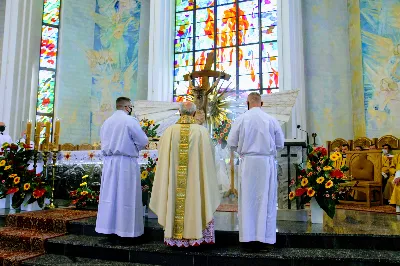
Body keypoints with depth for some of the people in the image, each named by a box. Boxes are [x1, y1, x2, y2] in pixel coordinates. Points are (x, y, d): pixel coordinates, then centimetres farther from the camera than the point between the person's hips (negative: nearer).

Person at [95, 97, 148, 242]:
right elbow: (143, 141, -8)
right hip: (126, 162, -6)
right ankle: (125, 230, 7)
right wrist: (133, 147, 10)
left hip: (109, 162, 6)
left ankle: (110, 230, 17)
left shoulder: (106, 122, 10)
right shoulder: (130, 121, -9)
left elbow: (104, 143, 17)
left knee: (110, 195, 10)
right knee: (126, 196, 1)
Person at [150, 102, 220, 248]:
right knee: (195, 203, 10)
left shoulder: (170, 131, -5)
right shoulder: (202, 131, -8)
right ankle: (195, 236, 17)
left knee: (175, 203, 12)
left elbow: (162, 155, 4)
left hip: (173, 180, 1)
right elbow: (208, 158, -2)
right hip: (196, 179, -1)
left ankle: (175, 237, 22)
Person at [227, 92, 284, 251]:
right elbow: (280, 144, 6)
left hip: (247, 163, 0)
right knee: (266, 200, 8)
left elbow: (231, 143, 0)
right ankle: (264, 238, 14)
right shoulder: (271, 120, -2)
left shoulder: (241, 119, -4)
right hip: (267, 162, 1)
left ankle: (248, 238, 13)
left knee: (247, 200, 7)